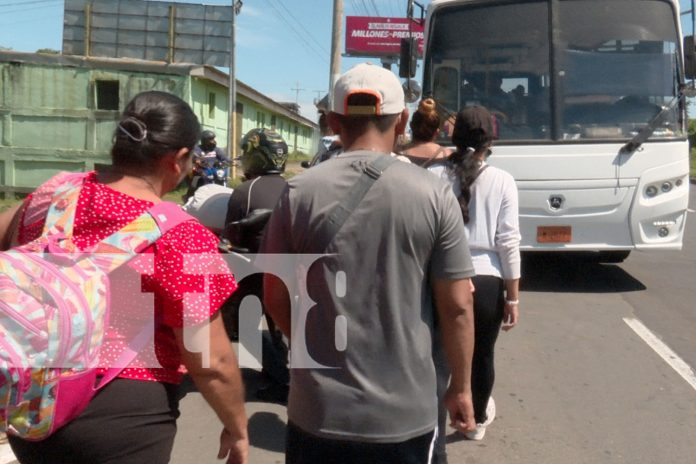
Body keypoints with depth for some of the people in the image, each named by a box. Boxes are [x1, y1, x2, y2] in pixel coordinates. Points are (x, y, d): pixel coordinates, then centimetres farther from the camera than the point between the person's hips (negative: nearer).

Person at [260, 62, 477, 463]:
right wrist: (461, 388, 8)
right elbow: (457, 307, -7)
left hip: (319, 411, 1)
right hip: (406, 412, 0)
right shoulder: (435, 196, -9)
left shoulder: (300, 193, -7)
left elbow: (276, 298, 0)